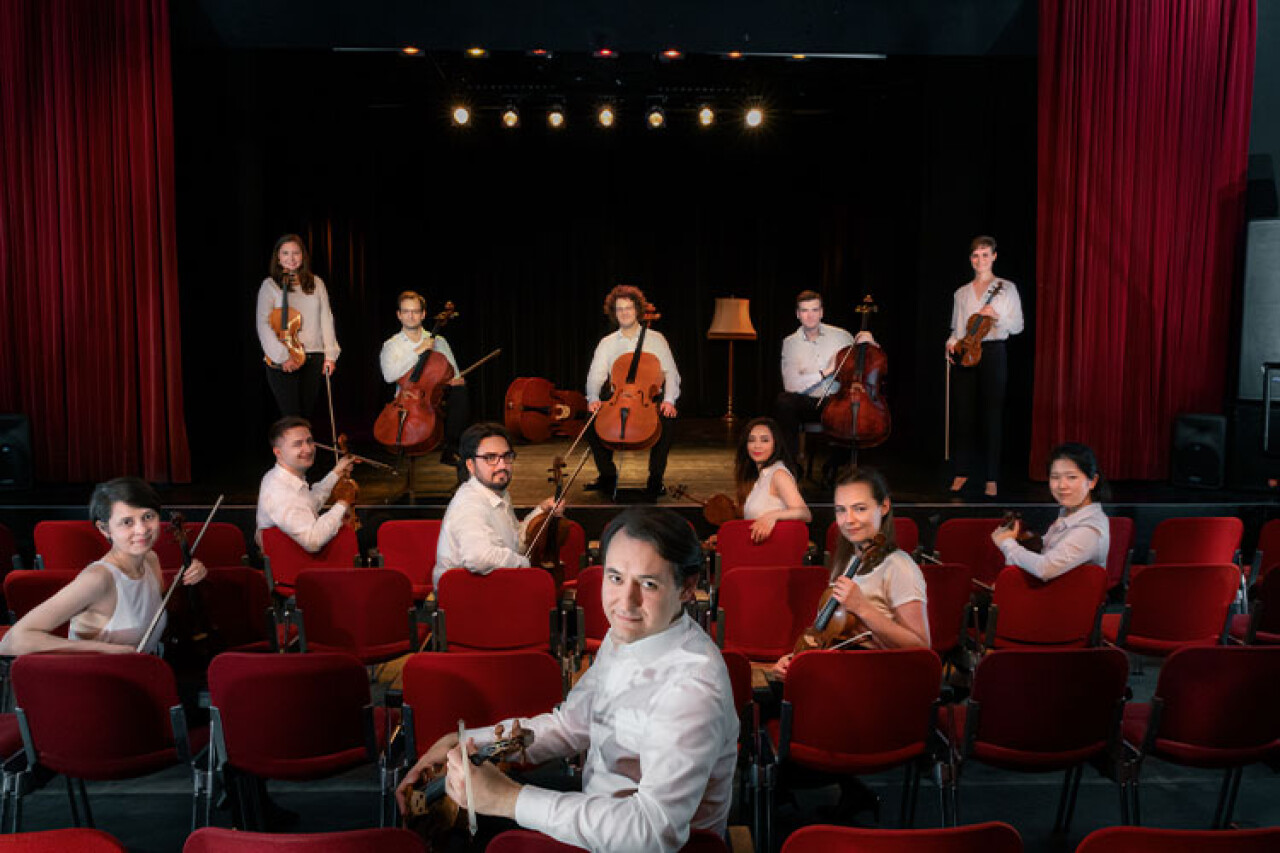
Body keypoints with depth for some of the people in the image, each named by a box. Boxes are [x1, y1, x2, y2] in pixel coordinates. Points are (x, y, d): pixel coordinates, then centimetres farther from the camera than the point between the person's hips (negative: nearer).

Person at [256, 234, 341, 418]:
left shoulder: (316, 283, 11)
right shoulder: (270, 285, 2)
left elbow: (326, 319, 9)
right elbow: (263, 325, -5)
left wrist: (330, 354, -1)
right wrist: (282, 356, -15)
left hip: (314, 359, 3)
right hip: (281, 362, -3)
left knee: (306, 414, 7)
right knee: (291, 418, -9)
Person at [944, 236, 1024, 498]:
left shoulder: (1006, 288, 6)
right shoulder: (961, 293, 15)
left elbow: (1017, 326, 3)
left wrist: (996, 317, -14)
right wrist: (952, 343, -3)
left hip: (993, 355, -3)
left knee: (991, 415, -3)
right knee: (964, 414, 2)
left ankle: (991, 478, 2)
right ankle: (963, 472, 11)